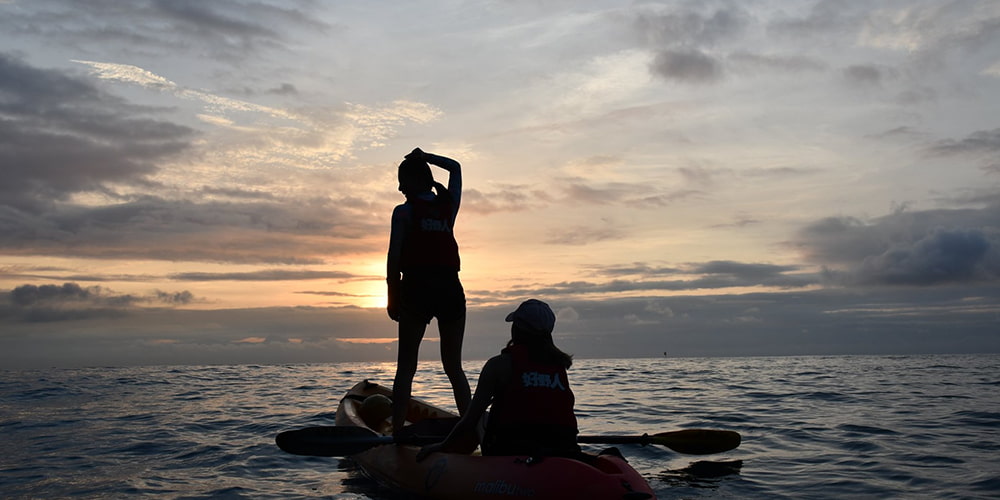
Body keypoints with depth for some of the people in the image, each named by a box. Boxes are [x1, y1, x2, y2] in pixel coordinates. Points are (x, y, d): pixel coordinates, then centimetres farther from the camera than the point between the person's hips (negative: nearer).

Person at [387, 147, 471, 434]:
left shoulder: (404, 211, 0)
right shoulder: (449, 207, 11)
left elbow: (394, 260, -6)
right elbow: (455, 168, 30)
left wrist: (393, 298, 0)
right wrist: (425, 158, 25)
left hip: (417, 289, -3)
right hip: (451, 289, 4)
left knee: (406, 367, 2)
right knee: (454, 367, 9)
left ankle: (398, 433, -4)